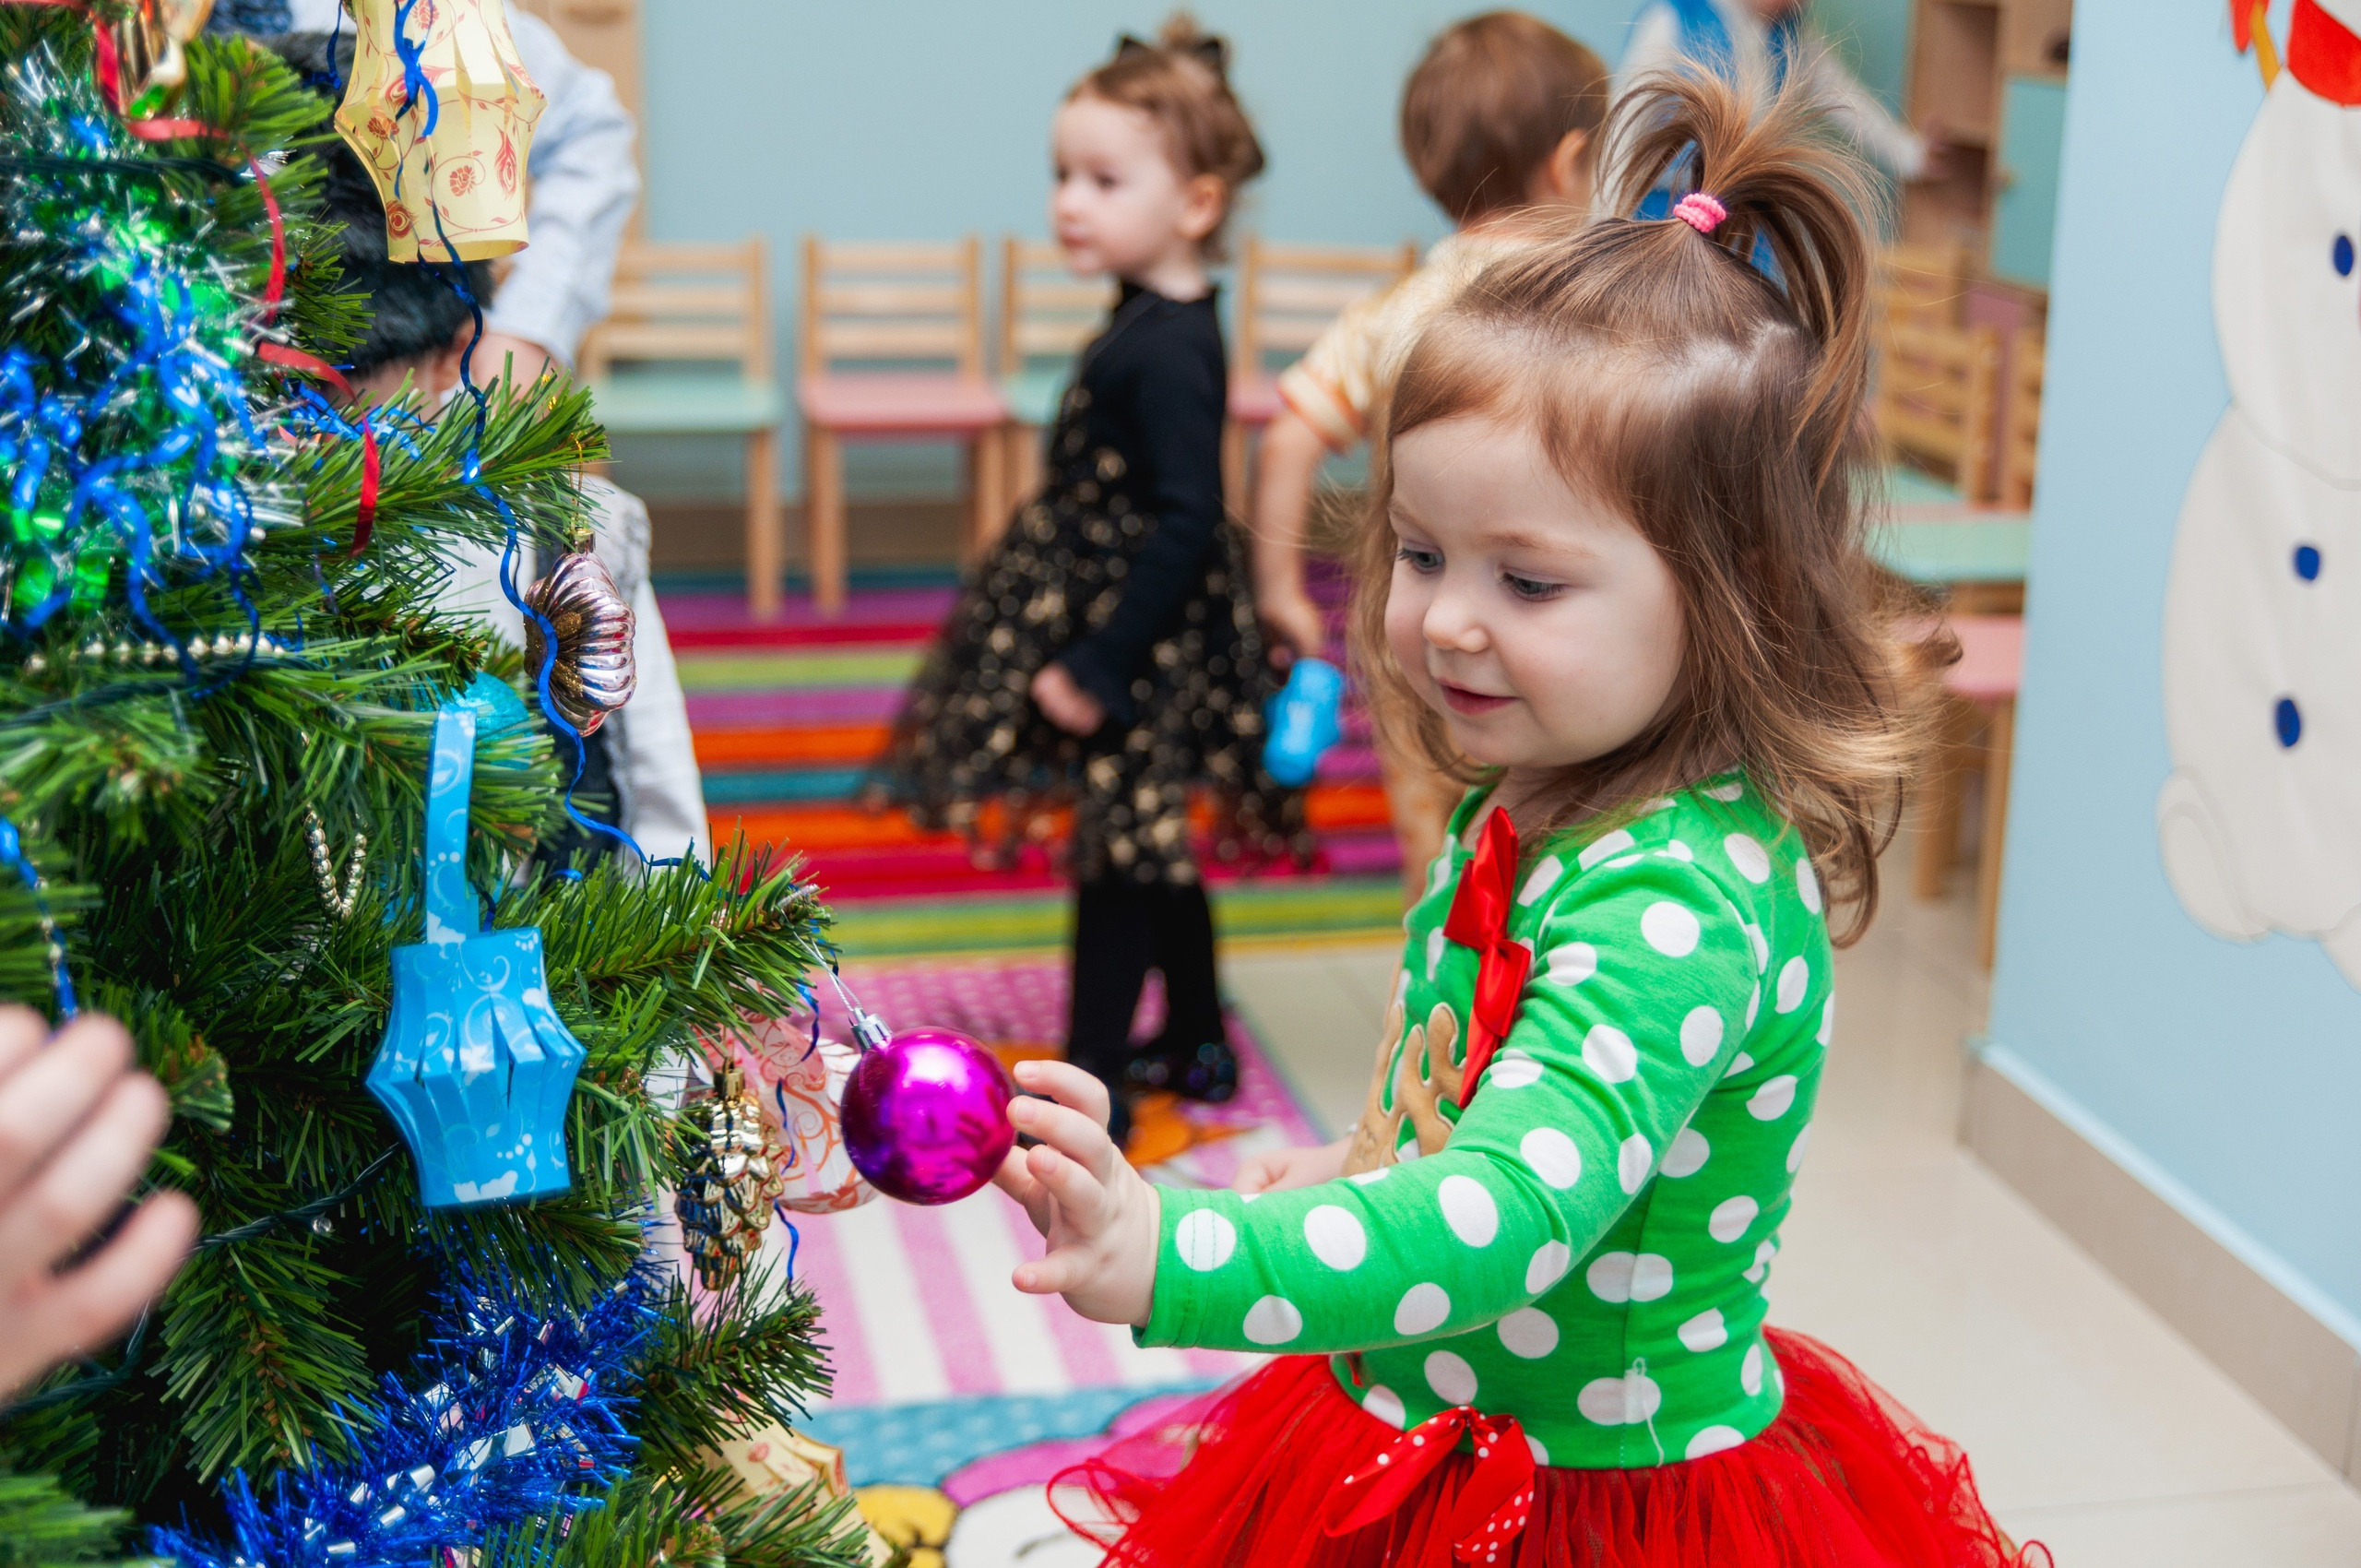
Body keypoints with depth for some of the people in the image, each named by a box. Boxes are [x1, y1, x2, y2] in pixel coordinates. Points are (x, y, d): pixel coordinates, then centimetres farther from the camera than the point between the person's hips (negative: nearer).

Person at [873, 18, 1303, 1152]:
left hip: (1139, 641, -10)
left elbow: (1185, 523, -26)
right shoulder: (1156, 322, 7)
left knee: (1119, 853, 0)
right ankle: (1196, 1048, 35)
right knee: (1154, 850, 20)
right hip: (1116, 623, 10)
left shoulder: (1167, 351, -23)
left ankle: (1093, 1090, 12)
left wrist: (1099, 665, -23)